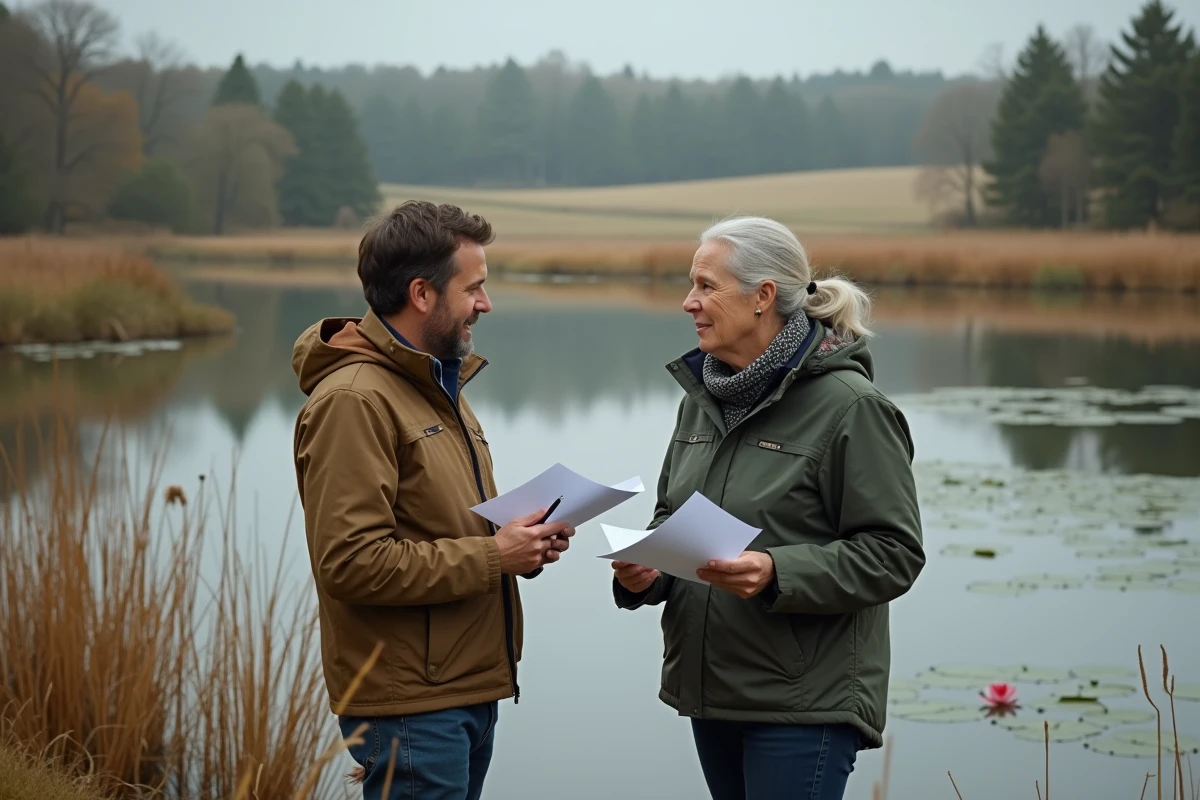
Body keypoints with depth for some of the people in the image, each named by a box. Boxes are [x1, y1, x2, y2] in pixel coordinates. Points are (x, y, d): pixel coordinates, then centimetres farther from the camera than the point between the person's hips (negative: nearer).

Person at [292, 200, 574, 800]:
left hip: (468, 693, 10)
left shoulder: (437, 385, 18)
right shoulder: (353, 400, -15)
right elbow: (353, 562, -23)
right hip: (411, 705, -9)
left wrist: (521, 542, 6)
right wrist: (492, 556, -18)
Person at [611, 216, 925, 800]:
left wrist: (777, 574, -26)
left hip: (806, 702, -7)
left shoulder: (848, 406, -12)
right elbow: (672, 516, 20)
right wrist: (642, 569, -2)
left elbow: (894, 553, -13)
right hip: (711, 690, 7)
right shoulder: (703, 396, 11)